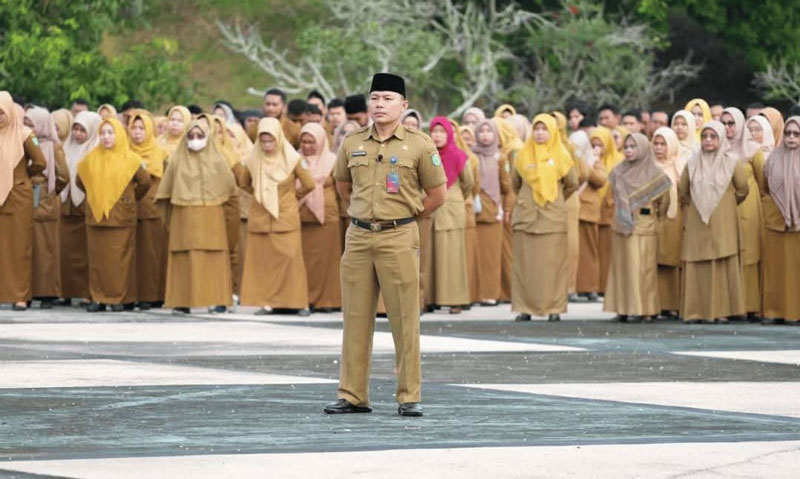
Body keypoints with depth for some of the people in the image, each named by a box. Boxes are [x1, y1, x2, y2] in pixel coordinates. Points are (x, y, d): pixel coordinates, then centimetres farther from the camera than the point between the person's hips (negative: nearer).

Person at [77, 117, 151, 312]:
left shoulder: (130, 159, -2)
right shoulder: (91, 158, 7)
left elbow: (145, 182, 3)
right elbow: (81, 181, 19)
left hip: (121, 216, -3)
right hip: (96, 215, 3)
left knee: (119, 258, -4)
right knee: (97, 257, 1)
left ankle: (119, 298, 0)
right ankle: (99, 298, 4)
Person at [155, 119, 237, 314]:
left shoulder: (217, 160, 5)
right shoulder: (177, 160, 5)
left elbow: (229, 186, 7)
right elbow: (166, 191, 8)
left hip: (211, 217, 0)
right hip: (184, 217, 0)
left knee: (212, 259, -4)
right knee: (185, 258, -5)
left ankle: (214, 298, -1)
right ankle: (183, 300, -5)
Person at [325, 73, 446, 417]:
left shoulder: (419, 146, -1)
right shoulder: (352, 145, 9)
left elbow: (437, 194, 4)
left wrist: (403, 218, 8)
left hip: (399, 239, -4)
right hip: (358, 237, 4)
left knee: (404, 321, -3)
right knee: (356, 319, 5)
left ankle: (410, 398, 2)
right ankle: (352, 396, 10)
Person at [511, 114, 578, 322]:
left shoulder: (561, 156, 3)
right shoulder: (523, 155, 7)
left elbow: (572, 184, 11)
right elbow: (515, 183, 18)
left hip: (553, 217, -2)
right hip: (526, 216, 2)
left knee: (552, 263, -3)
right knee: (525, 263, -2)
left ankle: (554, 308, 0)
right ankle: (525, 307, 0)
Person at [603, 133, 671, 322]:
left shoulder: (654, 173, -3)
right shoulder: (618, 172, 9)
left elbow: (663, 201, 6)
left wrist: (656, 216, 14)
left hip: (644, 228, -4)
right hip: (621, 226, 4)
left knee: (643, 268, -5)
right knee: (621, 266, 2)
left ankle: (645, 309, -3)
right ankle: (623, 308, 4)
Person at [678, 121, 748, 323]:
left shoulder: (731, 163, -1)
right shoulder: (692, 163, 5)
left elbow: (742, 189, 9)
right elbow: (682, 190, 17)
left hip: (722, 223, -2)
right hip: (697, 224, 2)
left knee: (723, 266, -5)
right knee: (696, 266, -3)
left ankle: (721, 310, -3)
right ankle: (695, 311, -2)